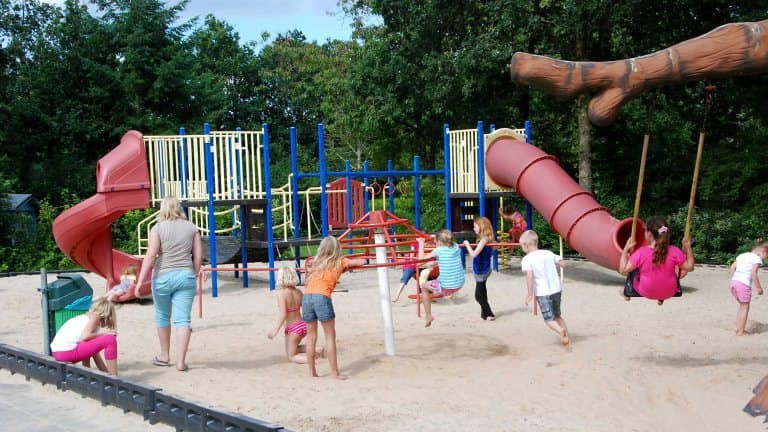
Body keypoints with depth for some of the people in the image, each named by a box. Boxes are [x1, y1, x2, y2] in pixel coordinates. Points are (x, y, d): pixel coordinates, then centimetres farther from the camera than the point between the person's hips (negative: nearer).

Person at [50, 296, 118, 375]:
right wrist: (103, 333, -3)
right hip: (67, 352, -10)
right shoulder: (96, 316, 1)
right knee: (110, 340, -10)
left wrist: (105, 371, 27)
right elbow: (85, 336, -19)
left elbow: (95, 350, 26)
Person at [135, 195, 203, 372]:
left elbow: (150, 255, -13)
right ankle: (181, 361, -3)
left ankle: (164, 356, 30)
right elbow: (198, 256, 4)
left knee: (162, 316, 18)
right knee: (182, 319, 1)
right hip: (186, 276, 2)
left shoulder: (158, 228, -4)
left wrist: (140, 280, -13)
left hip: (163, 276, -1)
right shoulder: (191, 228, 5)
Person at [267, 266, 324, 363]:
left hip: (293, 328, -6)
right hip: (302, 325, 6)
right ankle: (316, 350, 10)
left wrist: (274, 331, -22)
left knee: (291, 356, 11)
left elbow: (283, 314, -24)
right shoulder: (298, 292, 0)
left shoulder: (281, 293, -17)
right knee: (294, 348, 30)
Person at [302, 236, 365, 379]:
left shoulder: (317, 262, 22)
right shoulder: (340, 261, 11)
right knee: (330, 337, 3)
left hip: (306, 296, 4)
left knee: (311, 337, 12)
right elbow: (361, 262, 14)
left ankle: (312, 372, 16)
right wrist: (347, 265, 36)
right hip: (321, 297, -4)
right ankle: (335, 373, 2)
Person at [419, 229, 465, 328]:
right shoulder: (456, 247, 1)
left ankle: (428, 316, 17)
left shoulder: (438, 250, -14)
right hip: (460, 284, 6)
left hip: (446, 287, -6)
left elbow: (422, 258, -8)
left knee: (424, 287, 19)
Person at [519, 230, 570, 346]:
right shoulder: (548, 253, 6)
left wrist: (530, 294, -15)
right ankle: (567, 335, 17)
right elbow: (563, 264, 8)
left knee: (549, 319, 1)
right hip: (557, 289, 6)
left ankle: (560, 330, -24)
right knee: (557, 315, 23)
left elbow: (529, 276, -21)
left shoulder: (526, 259, -10)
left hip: (543, 293, -6)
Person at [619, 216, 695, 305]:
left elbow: (623, 270, -19)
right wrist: (688, 248, -3)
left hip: (645, 292, -1)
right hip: (669, 293, 1)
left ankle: (627, 293, 50)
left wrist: (626, 249, -12)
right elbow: (689, 267, -10)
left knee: (634, 269, 27)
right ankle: (661, 298, 48)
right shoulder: (674, 251, -21)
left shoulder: (640, 253, -25)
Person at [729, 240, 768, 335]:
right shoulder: (757, 258, -4)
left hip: (734, 282, 7)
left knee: (742, 305, 22)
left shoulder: (742, 255, 19)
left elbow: (732, 267, 15)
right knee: (745, 308, 6)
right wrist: (758, 287, -9)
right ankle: (740, 332, 7)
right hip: (744, 285, -7)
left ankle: (738, 328, 24)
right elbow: (753, 273, -15)